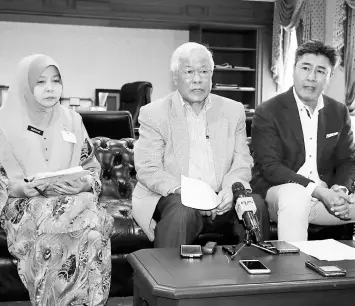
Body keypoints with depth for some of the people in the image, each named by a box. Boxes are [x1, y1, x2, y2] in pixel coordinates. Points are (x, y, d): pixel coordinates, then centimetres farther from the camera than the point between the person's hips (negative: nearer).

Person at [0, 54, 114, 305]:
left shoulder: (72, 121, 12)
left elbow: (92, 167, 15)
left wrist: (84, 185, -7)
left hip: (73, 199, 2)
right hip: (25, 203, -2)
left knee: (93, 233, -32)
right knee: (49, 236, -36)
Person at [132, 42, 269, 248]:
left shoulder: (233, 110, 13)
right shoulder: (154, 113, 3)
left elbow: (242, 163, 9)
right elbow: (147, 170, -5)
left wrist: (231, 188, -14)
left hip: (221, 199, 3)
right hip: (172, 197, -3)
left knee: (255, 203, -24)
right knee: (183, 212, -34)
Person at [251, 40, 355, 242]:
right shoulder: (268, 112, -6)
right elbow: (269, 167, -13)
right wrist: (319, 191, -22)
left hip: (326, 195, 5)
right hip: (279, 192, -5)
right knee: (295, 194, -37)